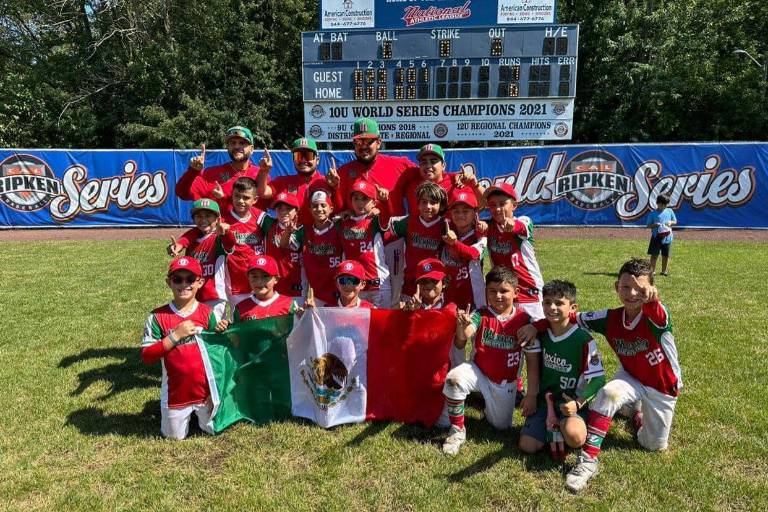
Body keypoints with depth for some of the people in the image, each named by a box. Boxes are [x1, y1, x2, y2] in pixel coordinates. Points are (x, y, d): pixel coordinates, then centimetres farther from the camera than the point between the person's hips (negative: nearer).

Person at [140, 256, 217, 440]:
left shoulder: (207, 313, -7)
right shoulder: (157, 316, -11)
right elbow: (146, 357, -14)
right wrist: (175, 335, -23)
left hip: (205, 389, 1)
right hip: (175, 392, 0)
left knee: (214, 429, 15)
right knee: (175, 436, 16)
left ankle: (198, 411, 43)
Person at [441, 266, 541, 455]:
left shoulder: (524, 321, -13)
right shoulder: (480, 315, -14)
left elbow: (533, 360, -9)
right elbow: (462, 339, -33)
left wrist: (531, 395, -10)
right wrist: (462, 327, -57)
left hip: (505, 383, 1)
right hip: (478, 372, -1)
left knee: (501, 426, 10)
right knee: (454, 378, -32)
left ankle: (492, 405, 45)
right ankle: (457, 430, -10)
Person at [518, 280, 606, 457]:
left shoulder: (584, 340, -14)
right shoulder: (541, 334, 2)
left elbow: (597, 379, -11)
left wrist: (578, 403, -21)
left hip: (572, 404, -4)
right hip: (545, 400, 4)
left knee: (574, 437, -34)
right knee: (527, 446, -13)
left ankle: (563, 426, -1)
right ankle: (554, 426, 11)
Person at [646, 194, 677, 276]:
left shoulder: (669, 211, 6)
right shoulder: (653, 214, -4)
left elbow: (675, 221, 15)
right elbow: (648, 225, -2)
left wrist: (671, 222, -7)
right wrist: (654, 225, -22)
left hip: (667, 237, 3)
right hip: (656, 237, -3)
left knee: (666, 255, 10)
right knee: (654, 255, -2)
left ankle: (664, 271, 22)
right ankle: (652, 271, 4)